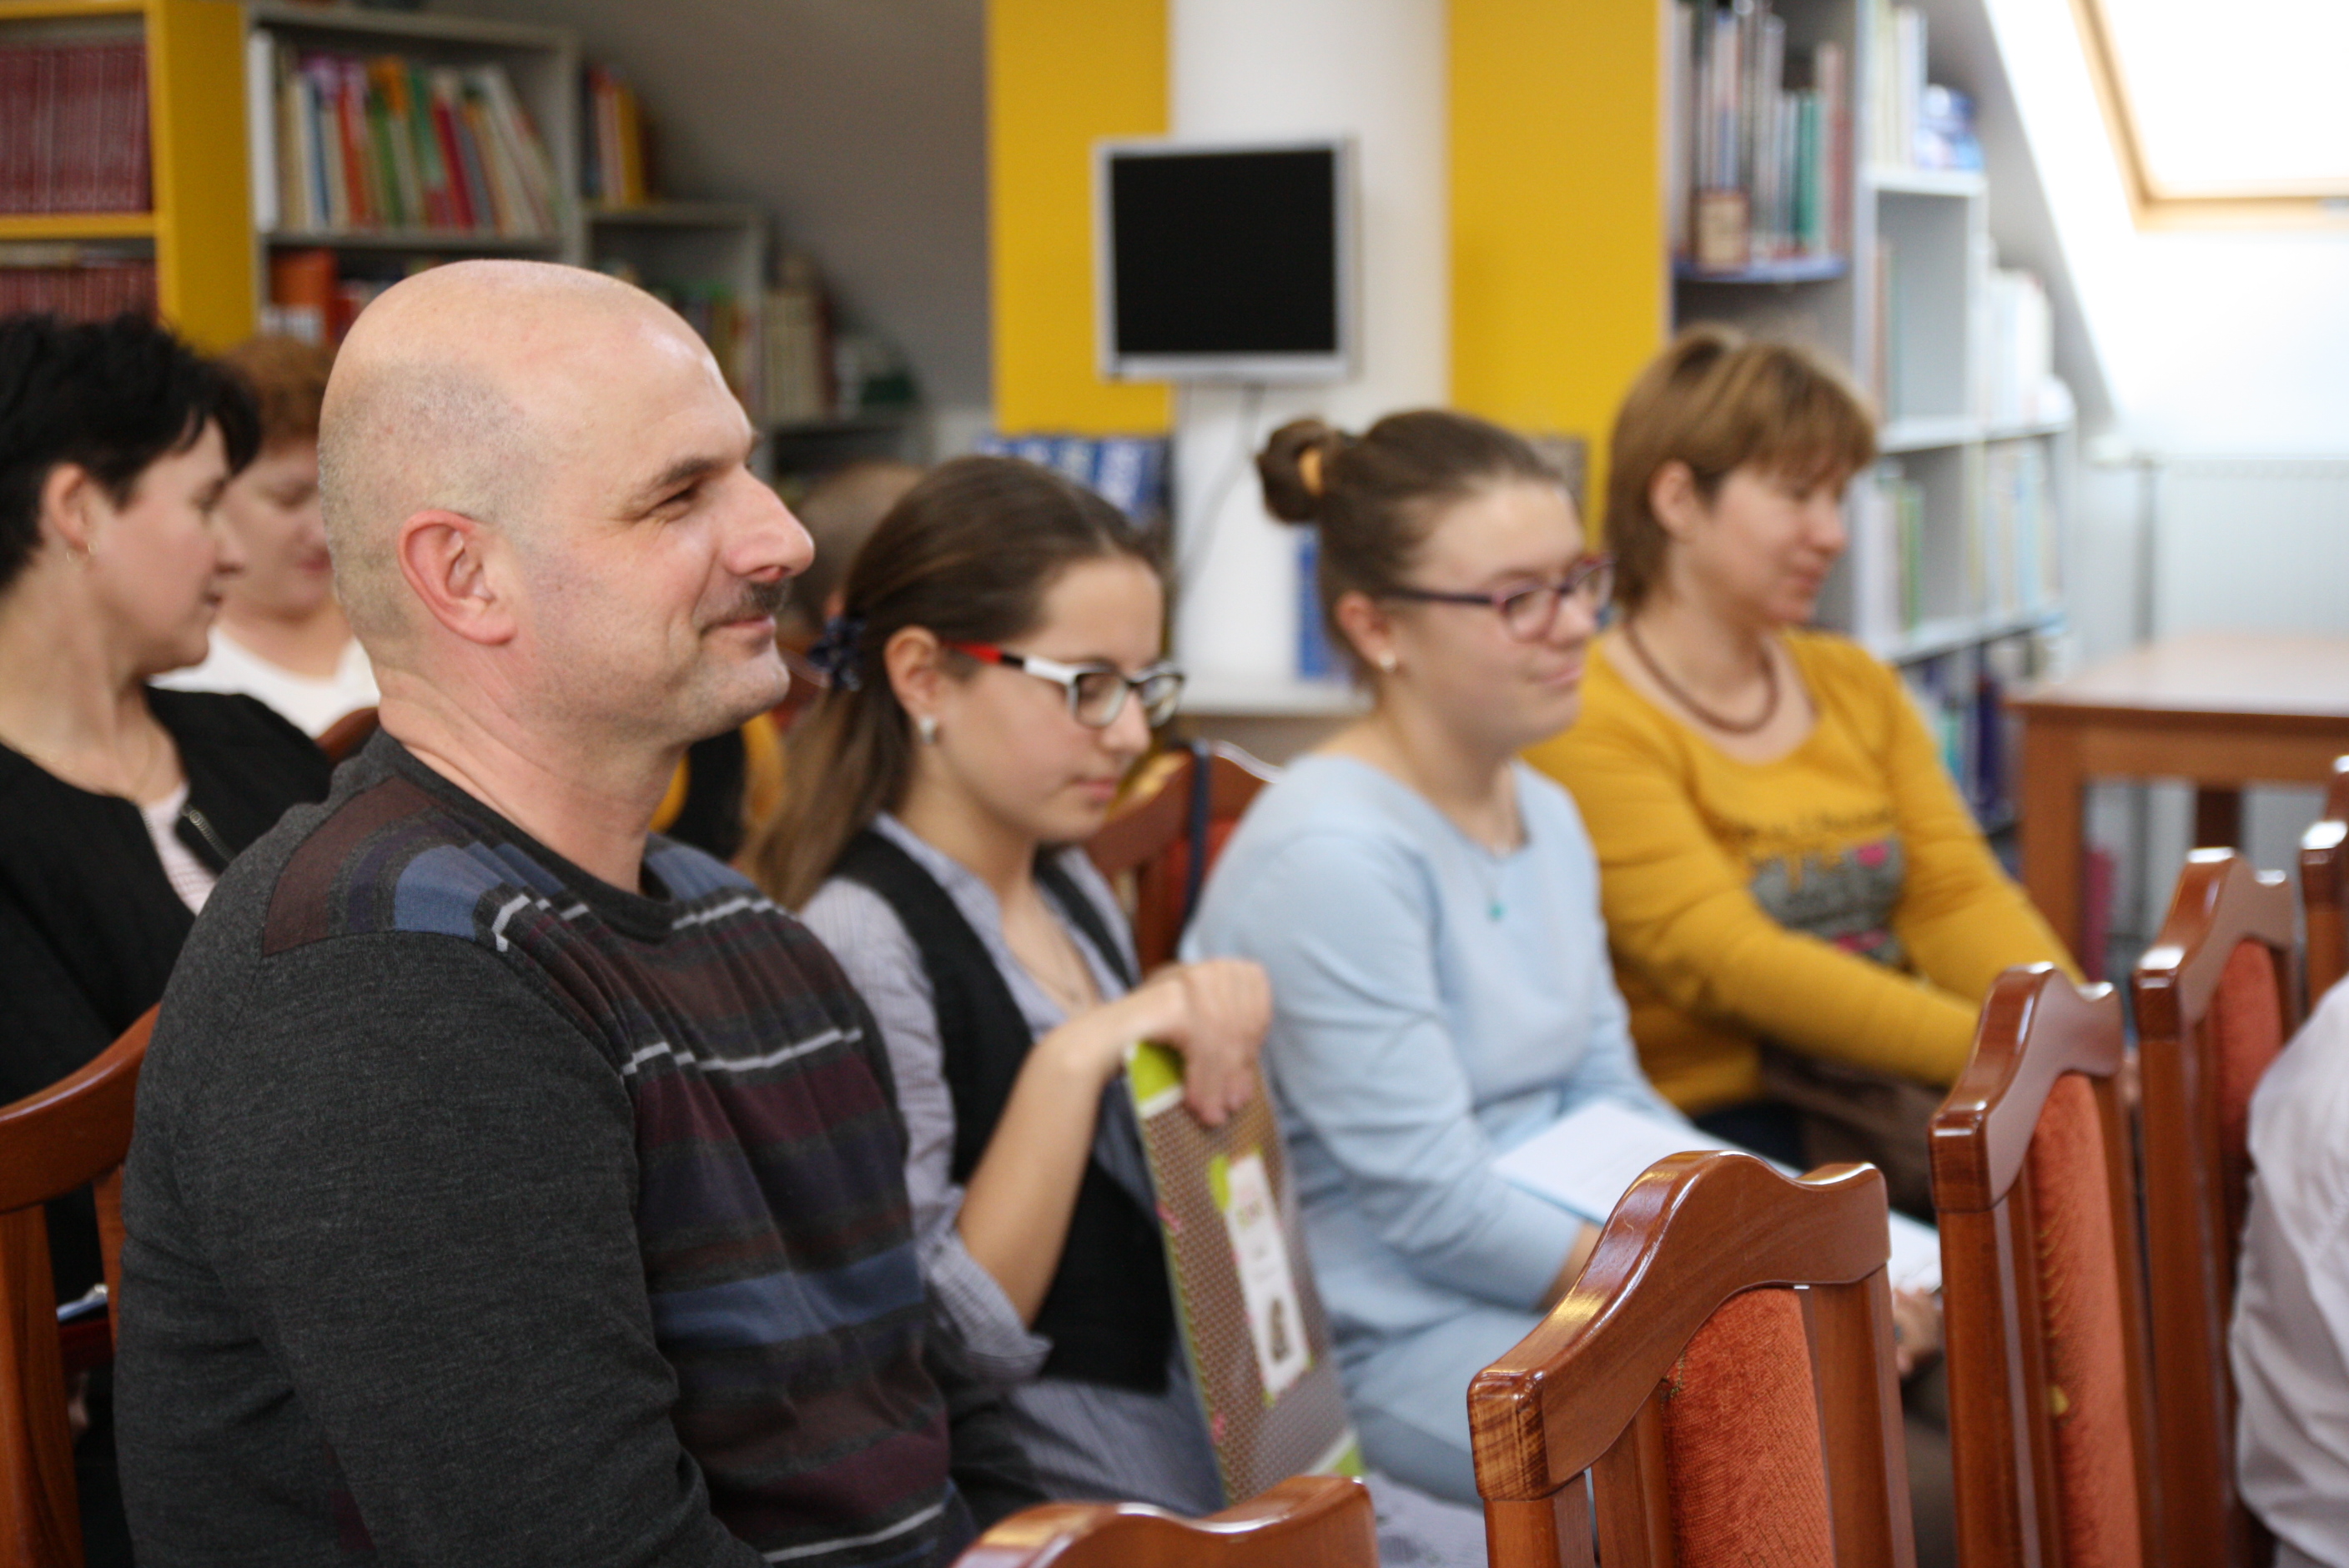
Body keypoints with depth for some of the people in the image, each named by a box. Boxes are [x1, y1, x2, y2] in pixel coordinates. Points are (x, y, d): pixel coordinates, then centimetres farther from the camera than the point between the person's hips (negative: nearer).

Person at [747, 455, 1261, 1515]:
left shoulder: (1075, 893, 12)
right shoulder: (859, 942, -14)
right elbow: (932, 1355, -18)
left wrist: (1208, 1031, 6)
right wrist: (1074, 1059, -23)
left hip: (1203, 1463, 8)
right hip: (1052, 1507, -8)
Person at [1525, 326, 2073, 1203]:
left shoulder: (1855, 685, 18)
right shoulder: (1589, 726, -8)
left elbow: (1958, 895, 8)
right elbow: (1730, 964, -18)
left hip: (1894, 1091, 7)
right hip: (1718, 1116, -7)